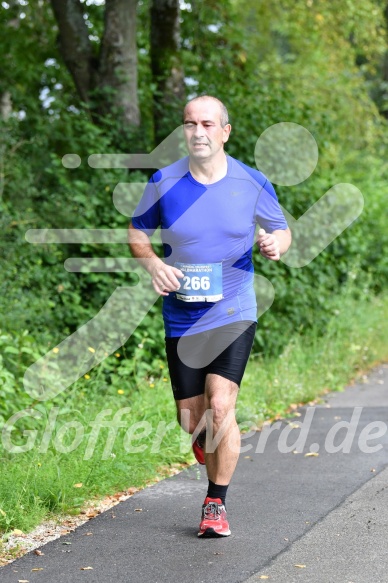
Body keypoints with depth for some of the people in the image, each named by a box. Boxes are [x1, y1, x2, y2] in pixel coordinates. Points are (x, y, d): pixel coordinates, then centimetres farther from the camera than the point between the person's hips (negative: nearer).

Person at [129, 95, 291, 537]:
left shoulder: (252, 183, -5)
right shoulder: (164, 182, -5)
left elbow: (281, 230, 9)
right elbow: (136, 231, 9)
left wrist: (275, 244, -15)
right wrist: (153, 264, -11)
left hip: (234, 315, -1)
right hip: (182, 318, 2)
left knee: (220, 407, -17)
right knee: (191, 421, 6)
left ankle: (216, 504, 0)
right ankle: (210, 440, 45)